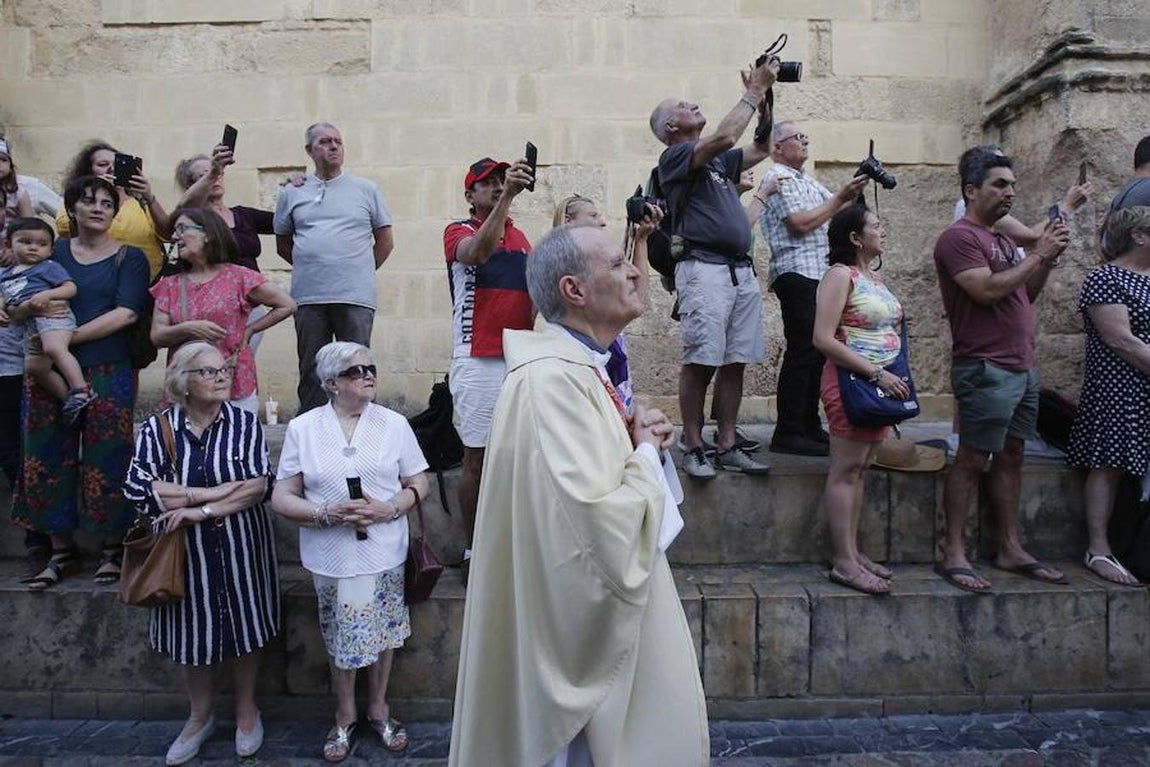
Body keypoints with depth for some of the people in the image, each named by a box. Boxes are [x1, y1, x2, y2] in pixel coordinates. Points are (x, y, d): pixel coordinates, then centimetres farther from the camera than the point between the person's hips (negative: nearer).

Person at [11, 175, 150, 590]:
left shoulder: (129, 257, 3)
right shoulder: (52, 253, 13)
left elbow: (125, 313, -10)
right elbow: (15, 310, 12)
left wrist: (69, 336, -14)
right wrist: (32, 307, -11)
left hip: (107, 371, -3)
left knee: (106, 458, -1)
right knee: (51, 457, 5)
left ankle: (112, 550, 13)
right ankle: (61, 551, 18)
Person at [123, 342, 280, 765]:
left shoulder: (245, 423, -6)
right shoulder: (156, 429, -5)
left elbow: (258, 485, -15)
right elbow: (139, 491, -16)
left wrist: (199, 509, -21)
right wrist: (215, 491, -21)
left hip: (242, 547, 0)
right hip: (186, 550, 1)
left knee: (244, 625, 13)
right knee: (193, 631, 14)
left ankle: (246, 710, 37)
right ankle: (200, 716, 39)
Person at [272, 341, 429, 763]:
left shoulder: (394, 424, 1)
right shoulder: (302, 428, -1)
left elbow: (418, 483, 4)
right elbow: (282, 498, -1)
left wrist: (389, 509, -15)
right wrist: (326, 513, -19)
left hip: (383, 552, 1)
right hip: (332, 555, -1)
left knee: (382, 630, 12)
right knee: (339, 636, 11)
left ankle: (378, 708, 36)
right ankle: (344, 716, 36)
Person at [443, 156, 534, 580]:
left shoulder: (519, 236, 15)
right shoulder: (459, 231, -1)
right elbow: (478, 251, -26)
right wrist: (507, 196, -33)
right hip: (478, 360, -5)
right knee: (477, 458, 1)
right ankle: (473, 550, 13)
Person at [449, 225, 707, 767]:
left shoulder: (580, 367, 6)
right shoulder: (552, 380, -26)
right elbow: (605, 528, -33)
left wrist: (636, 439, 0)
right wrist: (646, 452, -15)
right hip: (580, 628, -10)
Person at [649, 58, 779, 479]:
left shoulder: (719, 161, 26)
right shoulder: (675, 157, 2)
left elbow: (761, 148, 32)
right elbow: (724, 136, -13)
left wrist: (763, 98, 24)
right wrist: (753, 91, -2)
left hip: (742, 269, 8)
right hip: (704, 267, -8)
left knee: (735, 362, 5)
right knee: (700, 362, -8)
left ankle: (727, 446, 11)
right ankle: (692, 448, 1)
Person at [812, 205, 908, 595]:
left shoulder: (876, 277, 16)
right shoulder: (840, 275, -10)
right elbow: (823, 339, -19)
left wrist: (897, 378, 11)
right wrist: (876, 373, -19)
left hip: (883, 384, 9)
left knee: (860, 470, 11)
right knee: (845, 470, -5)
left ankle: (851, 551, 19)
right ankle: (843, 562, -1)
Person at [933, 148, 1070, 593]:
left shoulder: (1002, 239, 21)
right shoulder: (960, 237, -8)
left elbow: (1026, 296, 21)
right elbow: (988, 291, -20)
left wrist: (1047, 259, 7)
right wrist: (1038, 254, -10)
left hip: (1022, 368, 9)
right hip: (986, 369, -9)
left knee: (1011, 456, 11)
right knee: (972, 460, -6)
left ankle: (1010, 549, 19)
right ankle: (953, 554, 0)